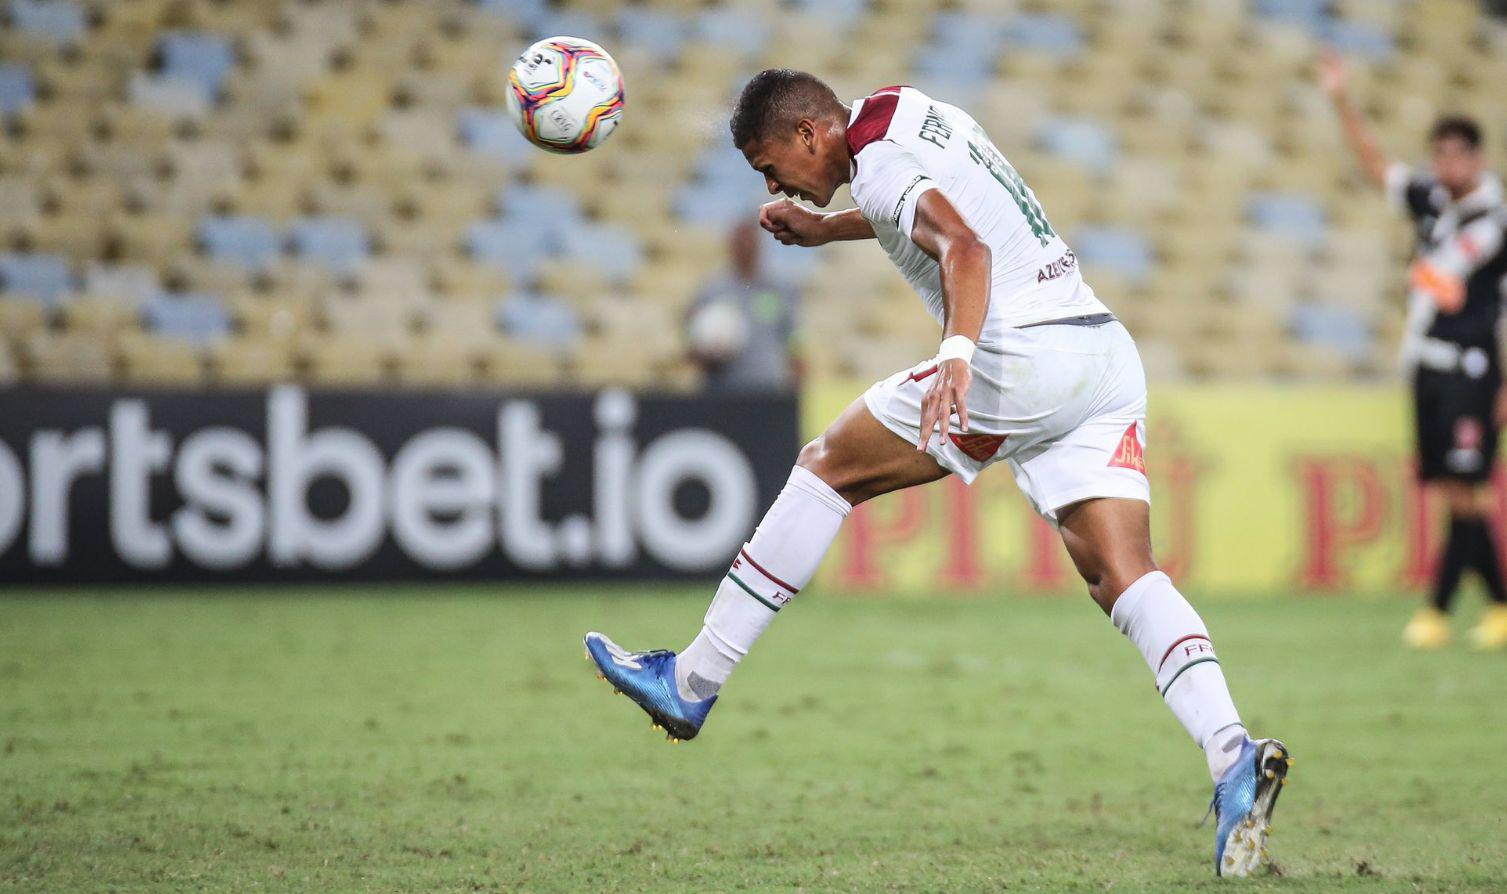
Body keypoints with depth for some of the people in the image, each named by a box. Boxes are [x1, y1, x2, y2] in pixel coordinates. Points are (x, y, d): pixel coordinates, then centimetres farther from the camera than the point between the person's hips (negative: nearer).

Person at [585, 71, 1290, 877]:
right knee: (1123, 576, -3)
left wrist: (957, 356, -39)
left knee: (827, 467, 6)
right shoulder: (919, 114, 22)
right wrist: (825, 229, 42)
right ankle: (1231, 757, -26)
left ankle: (691, 685, 11)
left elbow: (966, 248, -24)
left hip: (1022, 354, -9)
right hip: (1108, 355, 9)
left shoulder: (878, 160, -6)